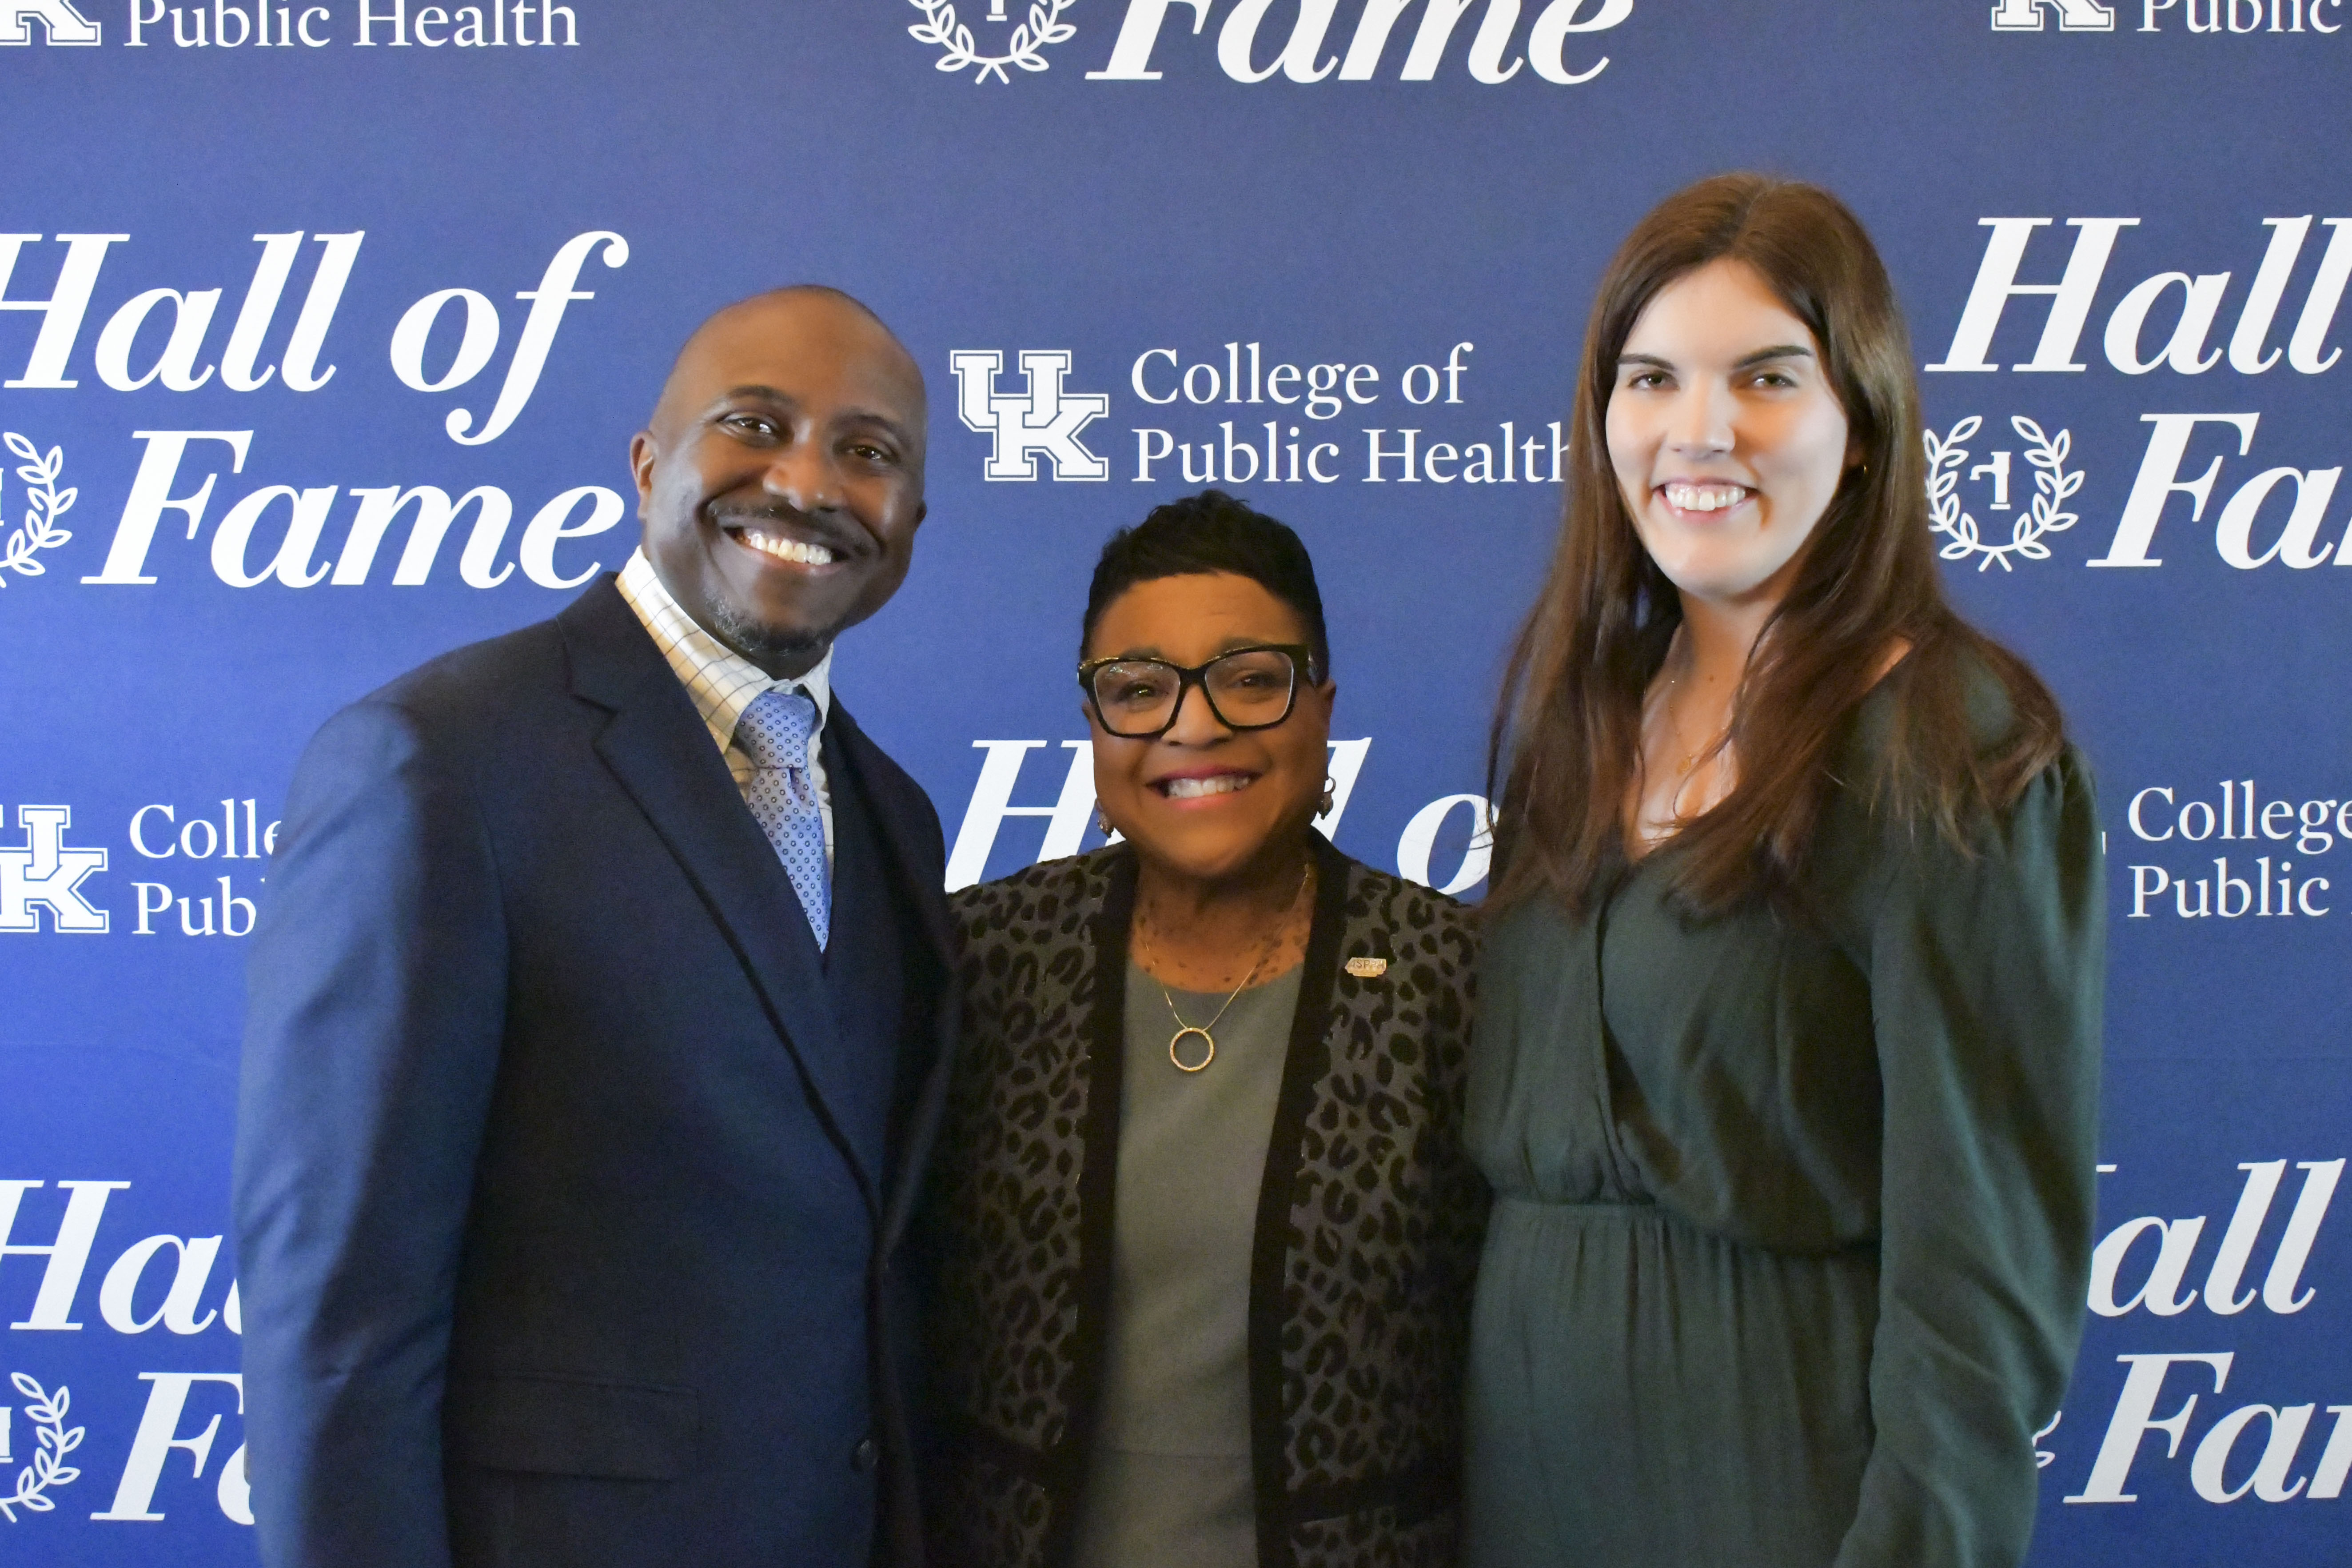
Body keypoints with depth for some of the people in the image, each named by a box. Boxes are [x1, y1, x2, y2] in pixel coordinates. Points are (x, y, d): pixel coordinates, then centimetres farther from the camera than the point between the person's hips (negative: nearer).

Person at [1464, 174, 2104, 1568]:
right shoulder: (1583, 715, 6)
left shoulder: (1948, 752, -14)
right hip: (1529, 1438, 6)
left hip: (1784, 1454, -6)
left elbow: (1987, 1261, -17)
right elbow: (1518, 1132, 9)